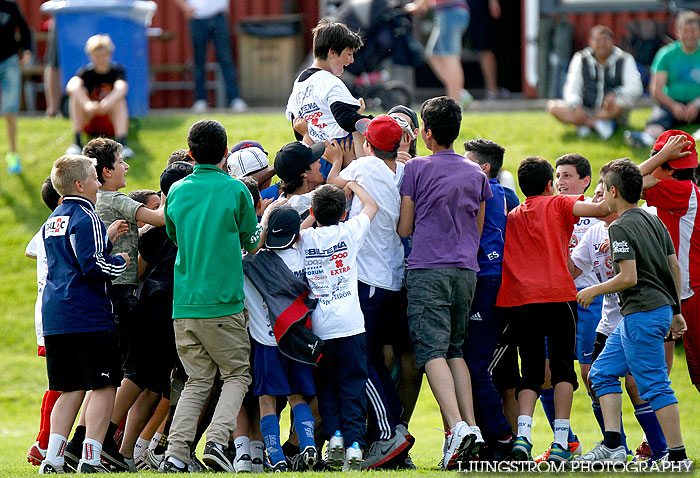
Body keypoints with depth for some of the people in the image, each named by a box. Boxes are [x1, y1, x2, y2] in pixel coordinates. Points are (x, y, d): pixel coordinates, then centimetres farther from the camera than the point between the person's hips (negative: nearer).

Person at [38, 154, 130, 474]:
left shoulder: (53, 220, 18)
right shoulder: (85, 217, -11)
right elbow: (93, 266, -18)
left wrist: (106, 238, 21)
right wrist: (121, 262, -2)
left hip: (53, 316, 9)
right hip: (87, 316, -9)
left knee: (70, 390, 11)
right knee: (104, 387, -4)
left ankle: (52, 459, 4)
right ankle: (90, 459, -11)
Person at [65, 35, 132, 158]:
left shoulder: (117, 70, -5)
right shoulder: (86, 72, -5)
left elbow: (121, 88, -29)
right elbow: (71, 86, -28)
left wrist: (107, 103, -52)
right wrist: (87, 104, -49)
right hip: (89, 123, 1)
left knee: (119, 99, -28)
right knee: (76, 92, -21)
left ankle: (121, 142, -43)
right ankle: (77, 142, -29)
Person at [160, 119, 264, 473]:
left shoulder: (177, 192, 7)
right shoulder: (235, 190, -4)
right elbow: (251, 243, 9)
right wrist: (268, 219, 28)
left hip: (184, 306, 4)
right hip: (223, 304, -4)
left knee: (197, 381, 12)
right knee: (237, 375, 10)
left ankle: (175, 453, -2)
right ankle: (217, 441, -11)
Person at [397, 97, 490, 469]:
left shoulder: (416, 169, -2)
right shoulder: (476, 174, 13)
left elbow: (404, 229, 2)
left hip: (427, 269, -5)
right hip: (466, 270, 5)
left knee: (432, 351, -10)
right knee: (455, 350, 15)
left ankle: (457, 426, -26)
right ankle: (470, 424, 3)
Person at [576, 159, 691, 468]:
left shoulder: (620, 228, -13)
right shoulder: (655, 222, 14)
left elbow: (629, 277, -20)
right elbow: (675, 267, 16)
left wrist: (593, 291, -6)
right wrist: (676, 311, 22)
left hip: (642, 314, -10)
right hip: (662, 307, 10)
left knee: (654, 384, -6)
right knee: (603, 372, 13)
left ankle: (678, 455, -6)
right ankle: (612, 445, 7)